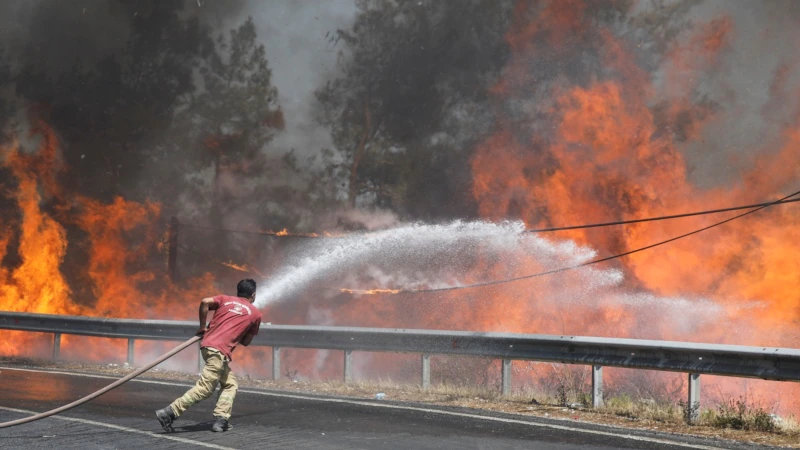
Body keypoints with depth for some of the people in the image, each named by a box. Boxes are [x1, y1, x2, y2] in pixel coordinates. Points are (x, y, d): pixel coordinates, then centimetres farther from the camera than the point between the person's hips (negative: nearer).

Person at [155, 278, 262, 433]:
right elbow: (246, 342, 14)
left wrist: (203, 327, 8)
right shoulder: (256, 313, 11)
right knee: (204, 388, -9)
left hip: (207, 343, 6)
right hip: (219, 351, -6)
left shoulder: (225, 299, 18)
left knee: (230, 384, 18)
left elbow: (205, 302, -1)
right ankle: (169, 413, -19)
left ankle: (221, 420, 7)